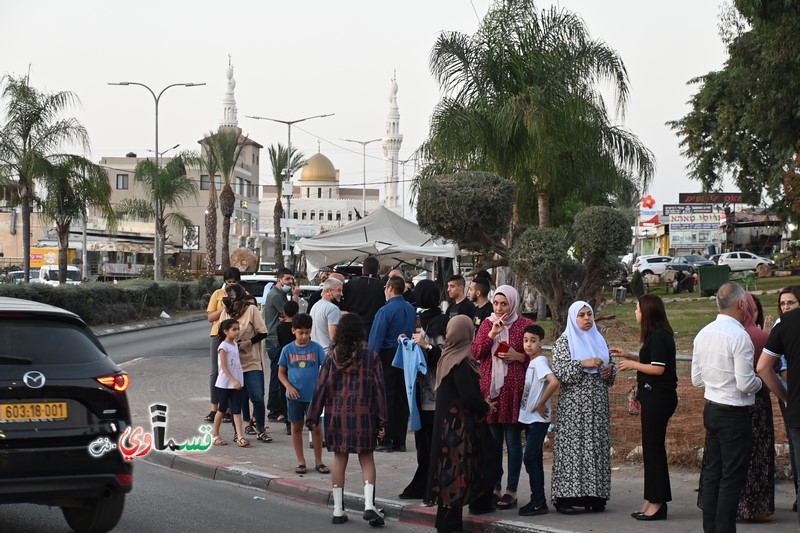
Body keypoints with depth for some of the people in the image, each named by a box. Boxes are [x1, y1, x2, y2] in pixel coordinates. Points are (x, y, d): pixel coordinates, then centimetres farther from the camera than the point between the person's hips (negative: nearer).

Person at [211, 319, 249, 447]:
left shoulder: (235, 345, 9)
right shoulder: (223, 346, -13)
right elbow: (224, 367, -18)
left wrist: (238, 381, 11)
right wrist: (234, 381, -24)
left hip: (236, 383, 6)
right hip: (224, 383, -6)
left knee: (236, 410, 0)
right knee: (222, 409, 6)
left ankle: (239, 437, -5)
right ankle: (215, 435, 20)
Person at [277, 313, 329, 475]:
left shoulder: (316, 348, -2)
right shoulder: (288, 350, 1)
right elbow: (281, 372, 7)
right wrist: (288, 386, -10)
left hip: (313, 395, -1)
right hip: (294, 395, 1)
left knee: (316, 427, 2)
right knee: (296, 427, 8)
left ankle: (318, 461, 14)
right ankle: (301, 461, 18)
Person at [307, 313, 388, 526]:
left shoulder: (332, 358, -2)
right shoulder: (371, 357, -5)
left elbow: (320, 389, 0)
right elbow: (379, 390, -5)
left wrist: (313, 418, 9)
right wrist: (382, 421, 0)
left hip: (337, 416, 1)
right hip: (364, 416, -1)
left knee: (339, 459, 10)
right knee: (366, 459, 7)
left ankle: (338, 510, 12)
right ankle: (369, 504, -9)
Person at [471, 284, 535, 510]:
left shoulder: (525, 325, 1)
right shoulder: (487, 323, 11)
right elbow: (476, 353, 3)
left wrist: (518, 356, -13)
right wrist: (492, 333, -8)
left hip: (513, 390, -3)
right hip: (490, 388, 3)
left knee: (513, 440, -1)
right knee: (493, 440, 6)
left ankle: (511, 491, 3)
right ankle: (494, 488, 14)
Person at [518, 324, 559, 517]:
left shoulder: (540, 362, -15)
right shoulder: (532, 362, 11)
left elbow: (554, 382, -31)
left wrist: (541, 404, -21)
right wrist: (537, 406, 7)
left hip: (538, 419, -9)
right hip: (529, 419, 9)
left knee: (530, 458, -10)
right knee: (534, 459, 11)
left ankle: (539, 502, -7)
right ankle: (538, 501, 16)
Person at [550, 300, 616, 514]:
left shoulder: (599, 340, 15)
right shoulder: (564, 341, 0)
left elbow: (610, 367, 21)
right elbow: (559, 371, -10)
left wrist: (610, 370, -1)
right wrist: (583, 364, -19)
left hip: (598, 405, 5)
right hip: (574, 406, -5)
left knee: (597, 446, 2)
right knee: (571, 446, -8)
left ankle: (594, 495, 6)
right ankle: (565, 497, -7)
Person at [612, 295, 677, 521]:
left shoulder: (659, 336, -16)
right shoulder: (656, 335, 14)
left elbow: (658, 368, -22)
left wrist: (633, 364, -10)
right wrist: (629, 356, 16)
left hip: (658, 398, -10)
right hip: (653, 396, 10)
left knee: (654, 447, -5)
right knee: (651, 448, 12)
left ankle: (658, 502, -1)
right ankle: (652, 501, 17)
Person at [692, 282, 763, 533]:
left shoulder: (703, 334, 5)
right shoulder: (739, 336, -19)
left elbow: (696, 379, 11)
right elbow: (745, 384, -20)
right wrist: (759, 382, 0)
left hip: (711, 408, 8)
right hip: (734, 414, -8)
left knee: (712, 473, 14)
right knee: (733, 477, -2)